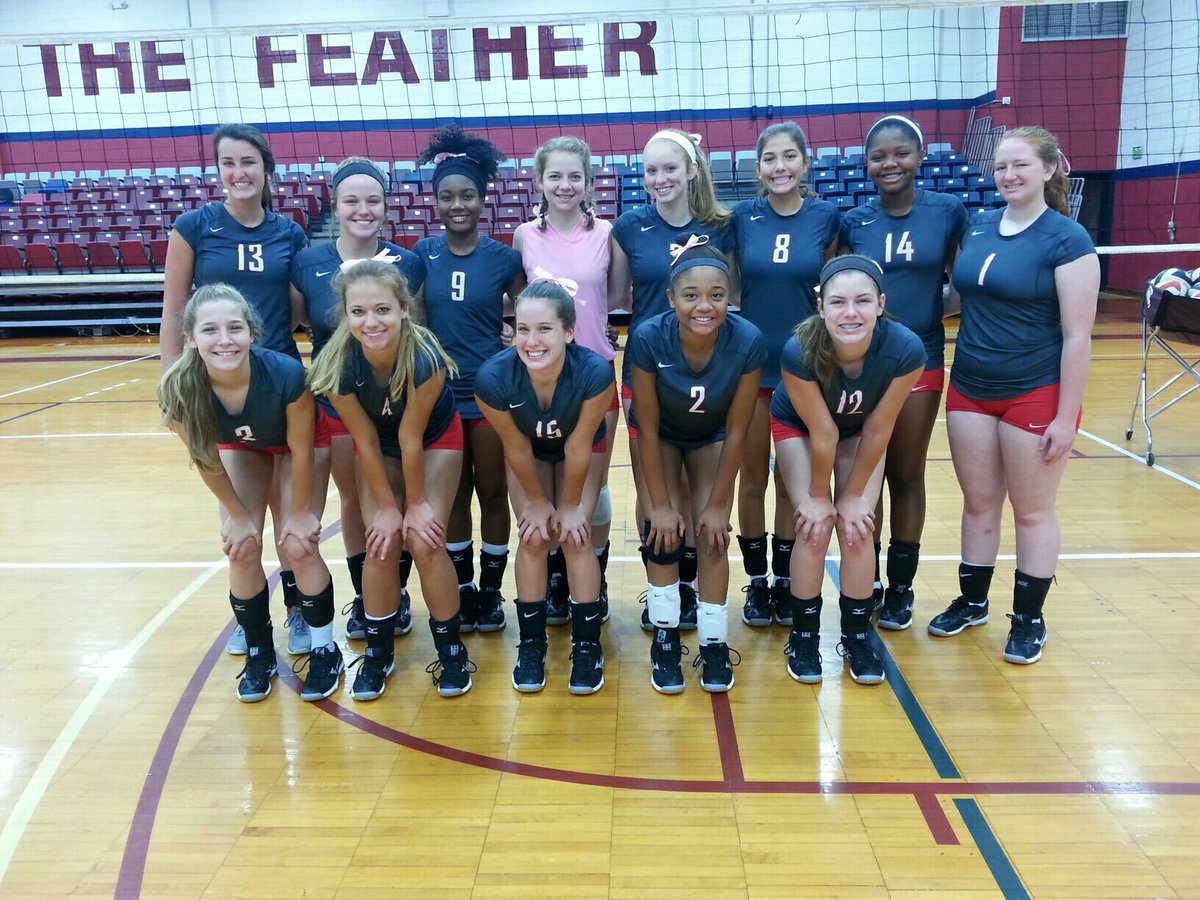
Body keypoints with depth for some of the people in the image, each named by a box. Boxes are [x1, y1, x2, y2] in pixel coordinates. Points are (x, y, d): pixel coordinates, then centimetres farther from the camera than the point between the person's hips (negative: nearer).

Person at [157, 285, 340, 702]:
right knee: (242, 549, -6)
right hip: (240, 448, 3)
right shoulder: (180, 388, -32)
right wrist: (238, 514, -5)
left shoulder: (285, 374, -40)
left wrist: (301, 511, -12)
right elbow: (205, 457, -15)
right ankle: (259, 652, 17)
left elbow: (299, 449, -24)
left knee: (296, 546, -11)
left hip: (292, 445, -2)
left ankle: (325, 649, 10)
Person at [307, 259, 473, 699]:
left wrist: (417, 503, -15)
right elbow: (367, 441, -18)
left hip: (435, 439, -2)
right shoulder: (337, 365, -30)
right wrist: (387, 506, -12)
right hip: (378, 446, 2)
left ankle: (451, 649, 8)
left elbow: (411, 439, -26)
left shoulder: (425, 359, -37)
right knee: (381, 543, -6)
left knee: (424, 540, -12)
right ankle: (378, 651, 15)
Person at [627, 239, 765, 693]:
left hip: (712, 437, 1)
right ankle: (665, 637, 9)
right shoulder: (648, 339, -35)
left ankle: (714, 643, 10)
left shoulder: (747, 342, -33)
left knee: (713, 534, -7)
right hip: (661, 435, 0)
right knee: (663, 530, -10)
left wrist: (719, 504, -14)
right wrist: (660, 505, -18)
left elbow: (736, 432, -20)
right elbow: (648, 429, -23)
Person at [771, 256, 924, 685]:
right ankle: (804, 636, 11)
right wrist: (818, 496, -13)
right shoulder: (800, 351, -38)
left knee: (857, 528, -8)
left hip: (863, 431, 1)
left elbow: (877, 430, -21)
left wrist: (854, 495, -11)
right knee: (815, 528, -11)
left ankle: (858, 636, 15)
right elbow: (822, 432, -25)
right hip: (797, 427, -1)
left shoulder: (905, 349, -34)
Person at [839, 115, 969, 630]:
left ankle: (901, 587, 23)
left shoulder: (948, 212, -3)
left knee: (906, 475, 9)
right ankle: (865, 583, 24)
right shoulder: (852, 221, 0)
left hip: (920, 360, -1)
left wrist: (933, 309, -10)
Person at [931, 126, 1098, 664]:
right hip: (970, 389, 5)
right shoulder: (977, 226, 6)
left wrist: (1066, 417, -14)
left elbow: (1077, 336, -13)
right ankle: (972, 602, 30)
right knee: (978, 504, 14)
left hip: (1036, 394, -5)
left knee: (1032, 511, 8)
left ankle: (1029, 619, 23)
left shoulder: (1067, 239, -11)